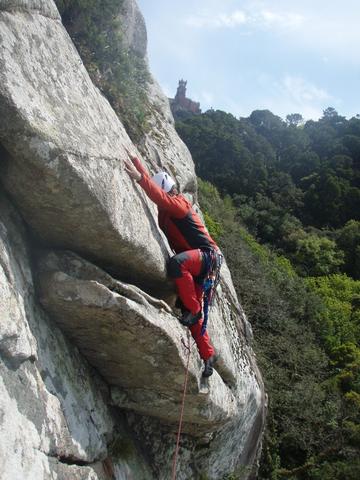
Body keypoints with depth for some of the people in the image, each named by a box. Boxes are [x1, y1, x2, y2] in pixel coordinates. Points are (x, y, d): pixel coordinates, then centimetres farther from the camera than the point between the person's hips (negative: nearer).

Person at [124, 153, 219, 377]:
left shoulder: (179, 203, -10)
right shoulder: (164, 209, 12)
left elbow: (160, 197, -32)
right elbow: (151, 181, 14)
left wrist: (139, 177, -40)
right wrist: (135, 161, 5)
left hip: (206, 254, -9)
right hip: (194, 262, 9)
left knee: (176, 263, -40)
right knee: (192, 315, 7)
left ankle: (194, 310, -24)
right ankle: (208, 355, 21)